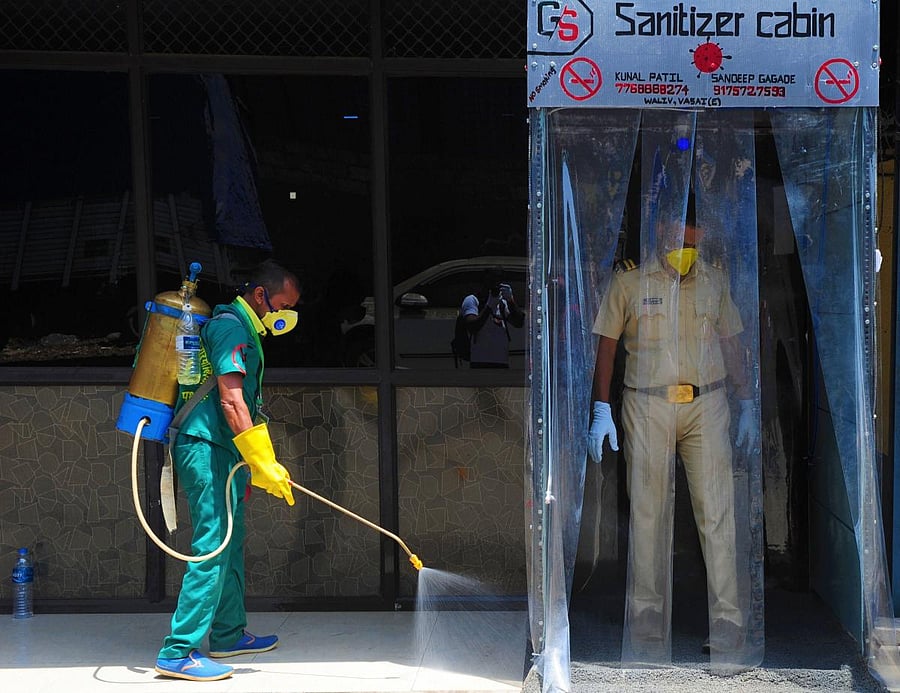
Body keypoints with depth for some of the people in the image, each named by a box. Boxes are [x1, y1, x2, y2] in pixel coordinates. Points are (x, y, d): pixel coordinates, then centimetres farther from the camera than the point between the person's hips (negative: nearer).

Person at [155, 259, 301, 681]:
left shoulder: (245, 329, 20)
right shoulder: (230, 325, -12)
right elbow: (231, 400, -22)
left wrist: (258, 464, 24)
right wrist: (263, 463, -24)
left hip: (221, 450, 11)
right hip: (207, 447, -11)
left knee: (230, 543, 17)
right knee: (213, 545, -13)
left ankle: (228, 635, 28)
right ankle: (178, 652, -13)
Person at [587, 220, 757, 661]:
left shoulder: (715, 281, 12)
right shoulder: (629, 281, 4)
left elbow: (730, 344, 18)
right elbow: (607, 345, 5)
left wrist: (746, 406, 15)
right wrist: (600, 411, -1)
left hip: (706, 405, 2)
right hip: (646, 406, -1)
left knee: (716, 511, -4)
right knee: (648, 513, 2)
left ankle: (727, 622, 0)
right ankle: (648, 621, 12)